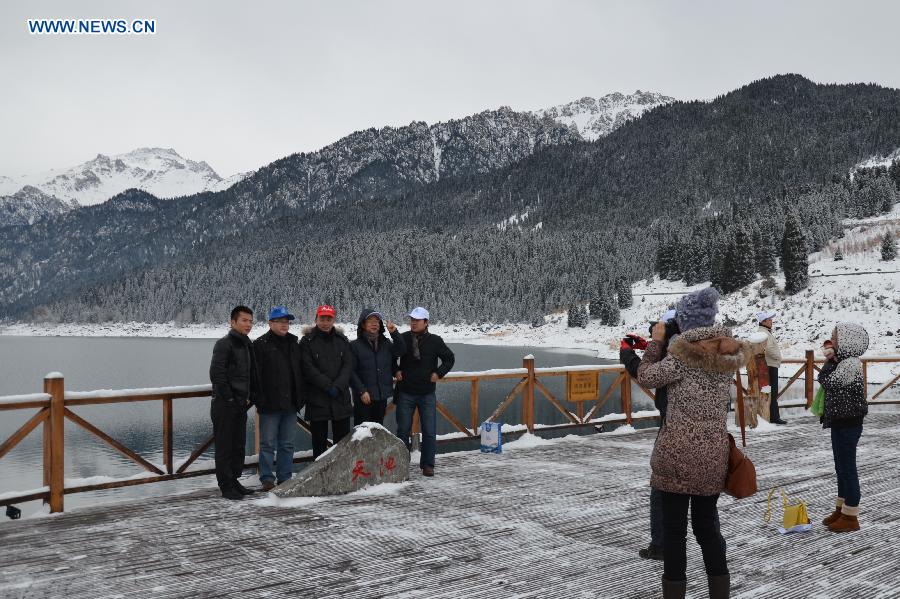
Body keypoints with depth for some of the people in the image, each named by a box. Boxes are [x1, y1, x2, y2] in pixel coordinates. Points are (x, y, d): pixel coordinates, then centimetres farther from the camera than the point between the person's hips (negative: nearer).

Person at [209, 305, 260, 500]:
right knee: (225, 446, -2)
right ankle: (226, 486, 3)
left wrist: (250, 397, 12)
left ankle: (233, 482, 23)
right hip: (225, 405, -8)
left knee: (239, 446, 13)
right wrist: (229, 398, -16)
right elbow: (216, 374, -18)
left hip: (240, 405, 9)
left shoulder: (246, 345, 16)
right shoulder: (224, 344, -11)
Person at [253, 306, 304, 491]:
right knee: (268, 444, 0)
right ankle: (267, 478, 8)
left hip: (290, 404, 6)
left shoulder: (294, 344, 14)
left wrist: (300, 397, 11)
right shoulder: (261, 344, -5)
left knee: (287, 444, 11)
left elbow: (300, 372, 18)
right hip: (270, 404, -6)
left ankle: (285, 477, 19)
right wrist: (260, 400, -16)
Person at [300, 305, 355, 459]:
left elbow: (348, 365, 1)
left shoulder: (342, 340, 10)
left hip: (341, 398, 3)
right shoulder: (307, 341, -1)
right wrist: (328, 386, -15)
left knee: (343, 440, 7)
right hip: (317, 400, -3)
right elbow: (308, 368, -9)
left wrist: (338, 386, -13)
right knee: (319, 441, 4)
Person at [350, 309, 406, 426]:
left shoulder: (386, 343, 11)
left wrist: (394, 333, -10)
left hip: (382, 396, 5)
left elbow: (401, 351, 0)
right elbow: (351, 371, -9)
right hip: (364, 398, -5)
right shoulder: (355, 345, -5)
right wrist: (361, 391, -15)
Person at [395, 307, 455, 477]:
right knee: (403, 429, 6)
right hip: (406, 393, 1)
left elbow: (449, 359, 9)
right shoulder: (403, 338, 0)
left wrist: (438, 373, -2)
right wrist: (396, 371, 1)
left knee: (429, 431, 2)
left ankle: (427, 464, 13)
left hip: (427, 394, 0)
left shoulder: (435, 341, -2)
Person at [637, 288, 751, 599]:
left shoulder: (682, 357, -13)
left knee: (674, 528, 5)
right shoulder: (729, 357, 3)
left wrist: (656, 340, 8)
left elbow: (645, 376, -2)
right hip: (714, 457, 5)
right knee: (707, 524, 18)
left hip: (676, 455, -5)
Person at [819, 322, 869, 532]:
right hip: (840, 421, 10)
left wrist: (831, 361, -9)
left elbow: (826, 381, -21)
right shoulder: (843, 362, 10)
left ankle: (850, 516, 8)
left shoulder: (851, 364, -20)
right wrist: (832, 360, 1)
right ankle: (841, 508, 29)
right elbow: (825, 381, 10)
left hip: (848, 423, -10)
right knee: (841, 467, 17)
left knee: (847, 467, -1)